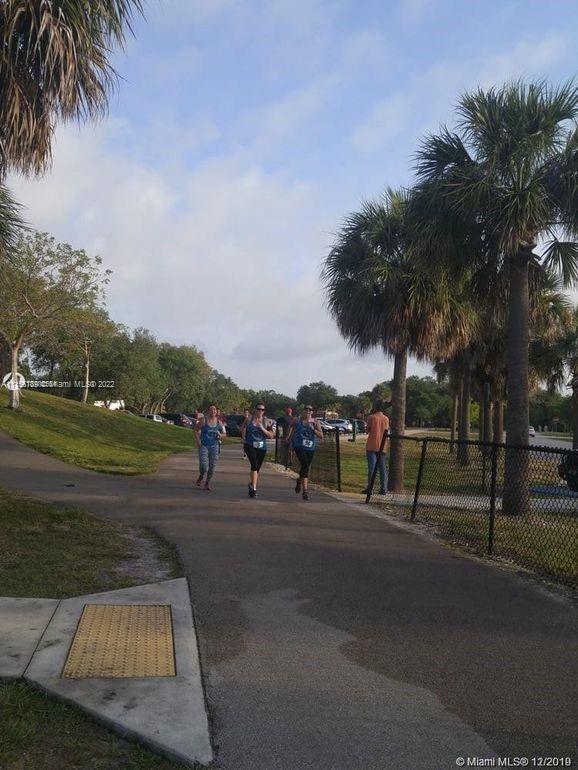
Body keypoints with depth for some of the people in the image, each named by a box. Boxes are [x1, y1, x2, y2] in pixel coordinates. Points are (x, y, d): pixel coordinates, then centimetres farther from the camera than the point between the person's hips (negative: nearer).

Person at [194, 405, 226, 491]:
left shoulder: (218, 421, 1)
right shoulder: (203, 420, -8)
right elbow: (196, 430, 1)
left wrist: (220, 435, -12)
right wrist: (198, 440, -9)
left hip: (214, 446, 3)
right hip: (203, 445, -3)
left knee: (212, 466, 3)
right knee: (203, 466, -13)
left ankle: (208, 483, 24)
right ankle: (201, 476, 21)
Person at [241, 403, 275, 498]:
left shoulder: (266, 421, 0)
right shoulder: (249, 419, 0)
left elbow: (271, 436, -3)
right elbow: (242, 428, 19)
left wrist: (262, 429, -16)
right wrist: (244, 438, 12)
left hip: (261, 447, 2)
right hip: (250, 446, -2)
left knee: (257, 468, 12)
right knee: (254, 465, -22)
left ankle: (252, 484, 36)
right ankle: (254, 488, -20)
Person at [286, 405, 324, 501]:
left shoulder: (315, 422, 1)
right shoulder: (297, 421, 1)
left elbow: (321, 436, -6)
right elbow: (291, 426, 24)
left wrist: (313, 429, -19)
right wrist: (289, 437, 19)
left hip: (310, 448, 3)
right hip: (299, 447, -3)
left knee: (306, 467, 16)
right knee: (305, 465, -22)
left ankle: (299, 481, 50)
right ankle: (305, 490, -23)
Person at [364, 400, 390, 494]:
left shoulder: (371, 417, -8)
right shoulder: (386, 418, 4)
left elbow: (367, 430, 1)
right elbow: (386, 431, 12)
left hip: (371, 446, -3)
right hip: (382, 447, 3)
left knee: (371, 467, -3)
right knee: (382, 468, 7)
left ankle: (369, 488, -4)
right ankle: (383, 488, 7)